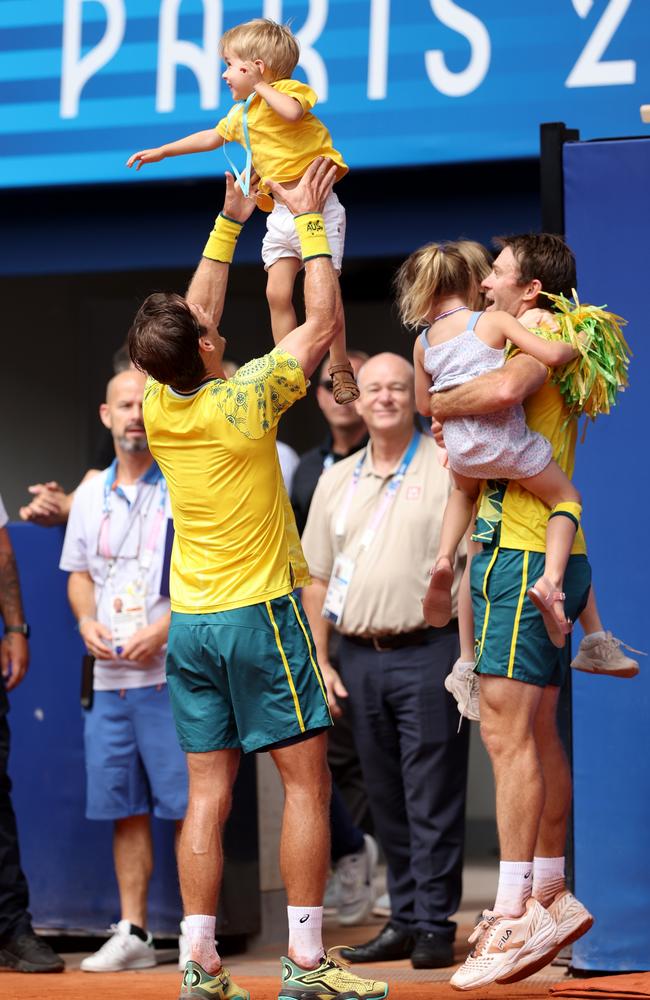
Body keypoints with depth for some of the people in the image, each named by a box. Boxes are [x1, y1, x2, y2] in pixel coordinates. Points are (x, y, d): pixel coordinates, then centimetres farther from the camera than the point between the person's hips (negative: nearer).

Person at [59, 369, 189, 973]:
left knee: (186, 804, -5)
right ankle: (132, 932, 14)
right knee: (123, 808, 8)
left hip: (172, 672, -5)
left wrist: (165, 627, -17)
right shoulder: (90, 493, 14)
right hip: (108, 674, 5)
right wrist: (86, 622, 3)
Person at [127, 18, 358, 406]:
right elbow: (211, 137, 33)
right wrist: (161, 152, 38)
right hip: (281, 214, 8)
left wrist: (261, 86, -19)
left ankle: (341, 371, 3)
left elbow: (291, 112, -32)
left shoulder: (288, 90, -8)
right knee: (278, 292, -1)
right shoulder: (241, 115, 16)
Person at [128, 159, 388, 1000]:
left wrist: (228, 224, 24)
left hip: (190, 622, 6)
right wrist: (310, 221, 3)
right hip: (260, 613, -6)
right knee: (306, 783, -1)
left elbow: (195, 315, 18)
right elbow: (323, 323, -5)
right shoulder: (243, 403, -14)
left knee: (207, 794, 5)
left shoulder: (159, 409, 1)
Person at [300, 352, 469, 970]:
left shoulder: (447, 468, -1)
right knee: (386, 799, 10)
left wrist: (470, 652, -13)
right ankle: (404, 920, 17)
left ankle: (435, 925, 0)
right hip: (359, 657, 5)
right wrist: (319, 662, 8)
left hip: (428, 650, -5)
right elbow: (317, 578, 16)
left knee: (433, 798, -4)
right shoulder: (336, 481, 13)